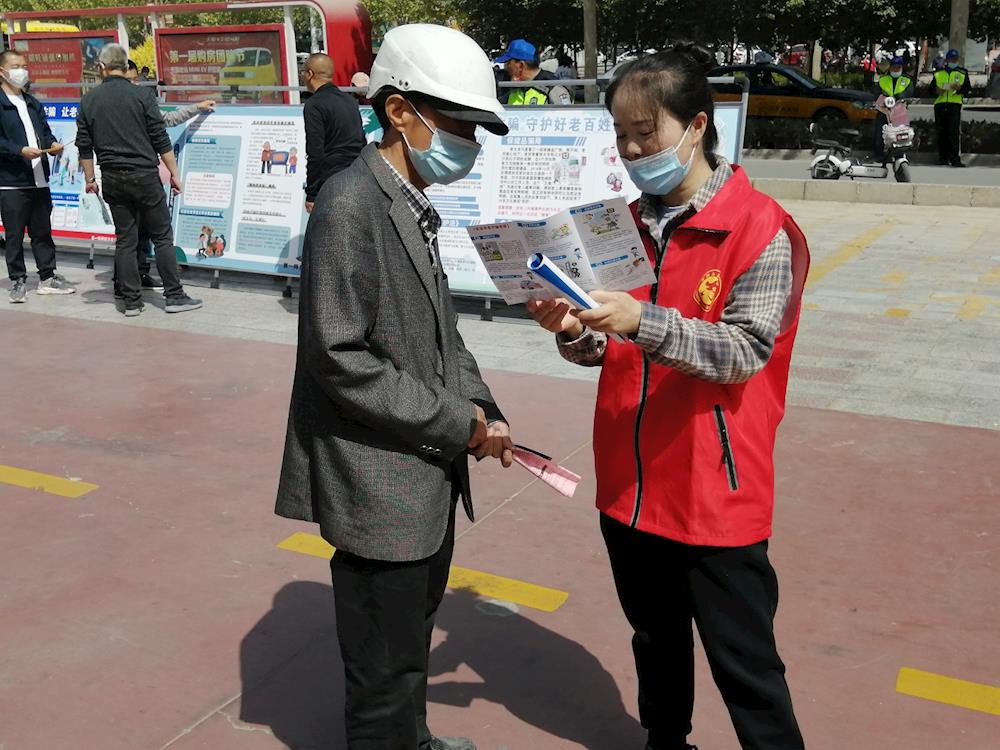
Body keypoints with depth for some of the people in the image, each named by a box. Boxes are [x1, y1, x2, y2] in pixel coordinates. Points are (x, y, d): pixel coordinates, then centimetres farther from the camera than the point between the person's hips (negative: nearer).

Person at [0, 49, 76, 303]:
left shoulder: (33, 103, 17)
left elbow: (45, 131, 17)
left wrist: (52, 144, -4)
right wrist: (21, 151, -23)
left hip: (39, 180, 6)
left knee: (42, 232, 12)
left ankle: (48, 277, 20)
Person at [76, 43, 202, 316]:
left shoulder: (88, 100, 4)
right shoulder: (142, 95, -6)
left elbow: (84, 146, 8)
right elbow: (161, 140, -7)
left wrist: (90, 179, 18)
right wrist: (174, 173, 0)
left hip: (112, 179, 4)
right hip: (144, 176, -3)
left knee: (125, 240, 8)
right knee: (162, 237, 4)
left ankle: (131, 302, 9)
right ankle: (174, 296, 5)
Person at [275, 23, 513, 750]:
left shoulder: (414, 206, 9)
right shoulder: (350, 204, -19)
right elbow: (340, 359, -25)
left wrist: (481, 412, 0)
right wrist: (459, 423, -19)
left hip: (426, 471, 9)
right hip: (382, 479, -9)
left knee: (412, 635, 27)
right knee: (386, 662, 7)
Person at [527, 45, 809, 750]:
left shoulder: (762, 229, -12)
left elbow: (745, 349, -19)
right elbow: (610, 350, 9)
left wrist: (644, 321, -32)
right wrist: (574, 331, -13)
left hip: (716, 492, -6)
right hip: (629, 485, 6)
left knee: (744, 665, 5)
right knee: (656, 640, 23)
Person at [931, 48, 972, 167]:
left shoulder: (963, 73, 15)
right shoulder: (938, 73, 19)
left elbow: (968, 90, 7)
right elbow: (931, 89, 18)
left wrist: (959, 88, -14)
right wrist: (937, 91, -4)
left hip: (955, 105, -2)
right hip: (940, 105, 2)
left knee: (954, 132, -13)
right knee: (941, 133, 1)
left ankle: (955, 158, -15)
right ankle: (942, 157, 9)